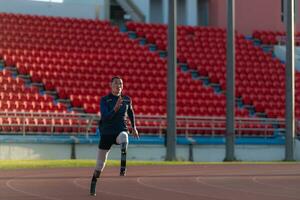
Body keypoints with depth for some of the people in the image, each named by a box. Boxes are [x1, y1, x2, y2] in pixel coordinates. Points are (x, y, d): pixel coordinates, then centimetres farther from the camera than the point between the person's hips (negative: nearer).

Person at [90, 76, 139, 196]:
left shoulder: (127, 100, 4)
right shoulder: (104, 100, -5)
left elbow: (130, 112, 25)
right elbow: (105, 117, -19)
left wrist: (134, 127, 29)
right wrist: (116, 108, -34)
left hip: (121, 131, 1)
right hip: (106, 133, -1)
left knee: (124, 138, -39)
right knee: (100, 164, 6)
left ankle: (123, 170, -44)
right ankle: (93, 189, 26)